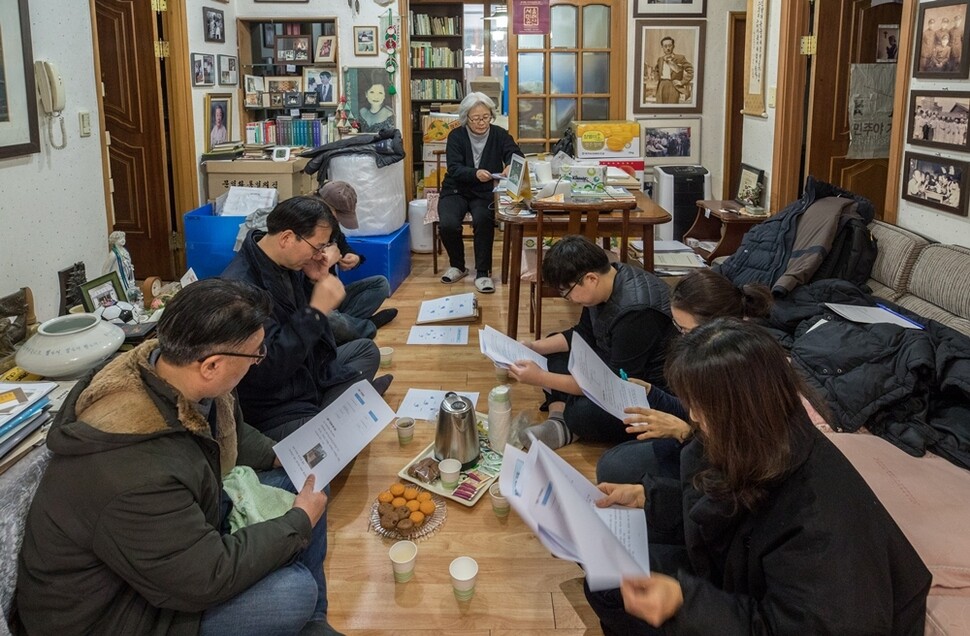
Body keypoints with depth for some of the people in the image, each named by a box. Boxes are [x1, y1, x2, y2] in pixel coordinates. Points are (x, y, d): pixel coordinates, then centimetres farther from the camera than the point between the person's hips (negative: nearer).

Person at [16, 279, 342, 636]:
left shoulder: (163, 366, -14)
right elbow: (209, 578, -29)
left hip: (174, 529, 9)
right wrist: (299, 522, -19)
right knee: (295, 590, -23)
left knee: (297, 485, 5)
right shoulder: (139, 473, -40)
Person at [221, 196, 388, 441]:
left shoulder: (288, 262, -2)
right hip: (276, 410, -9)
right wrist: (317, 310, -33)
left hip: (307, 370, 10)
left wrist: (318, 282, -7)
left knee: (366, 349, 22)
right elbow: (268, 371, -33)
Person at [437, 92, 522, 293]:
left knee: (483, 220, -33)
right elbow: (454, 168, -14)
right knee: (447, 224, -27)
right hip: (456, 191, 0)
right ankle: (457, 266, 2)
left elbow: (516, 155, -12)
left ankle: (483, 273, -18)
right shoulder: (456, 136, -2)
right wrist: (475, 173, -35)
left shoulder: (499, 134, 1)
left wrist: (511, 166, -38)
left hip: (486, 193, 0)